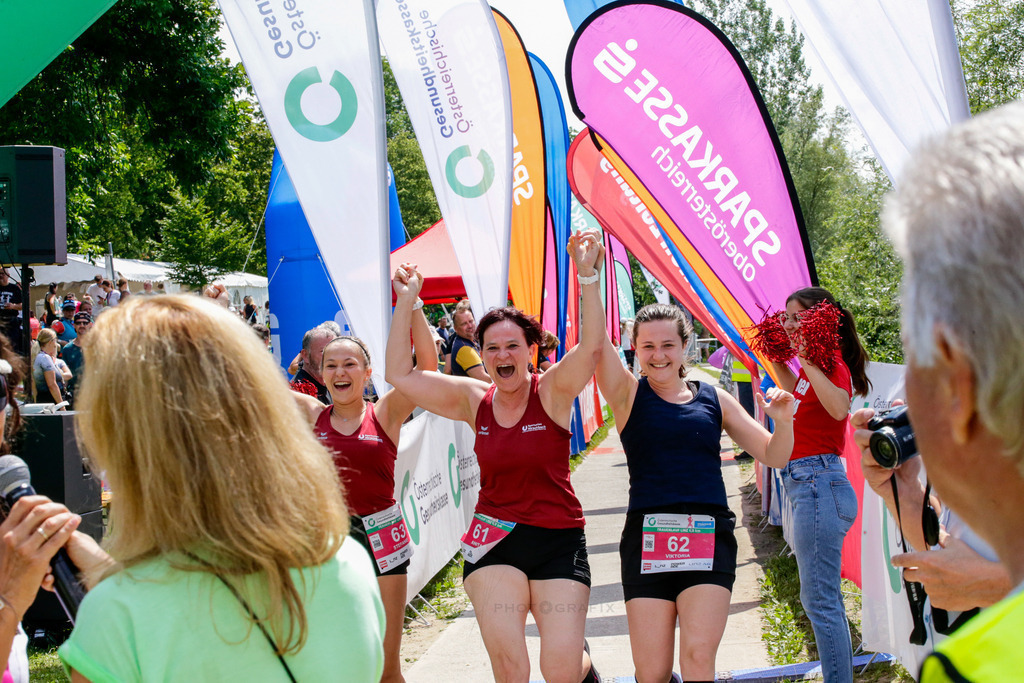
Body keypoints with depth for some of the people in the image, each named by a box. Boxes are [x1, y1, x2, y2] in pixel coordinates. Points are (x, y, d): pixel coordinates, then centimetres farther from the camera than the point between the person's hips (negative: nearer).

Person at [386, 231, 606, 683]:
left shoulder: (552, 392, -5)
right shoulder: (474, 400, 3)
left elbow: (591, 346, -22)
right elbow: (400, 375, 1)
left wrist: (587, 276, -31)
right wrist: (406, 303, -3)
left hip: (558, 541, -2)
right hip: (494, 541, 2)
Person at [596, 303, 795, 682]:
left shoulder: (714, 399, 12)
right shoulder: (629, 394, 7)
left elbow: (773, 457, 13)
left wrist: (783, 422, -7)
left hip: (709, 537, 1)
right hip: (647, 537, -1)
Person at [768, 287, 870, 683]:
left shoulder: (831, 361, -11)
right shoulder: (814, 362, 15)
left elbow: (839, 407, -33)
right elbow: (796, 393, 38)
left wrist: (807, 361, -31)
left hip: (818, 482, -10)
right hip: (808, 482, 10)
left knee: (820, 601, -9)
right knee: (826, 598, 15)